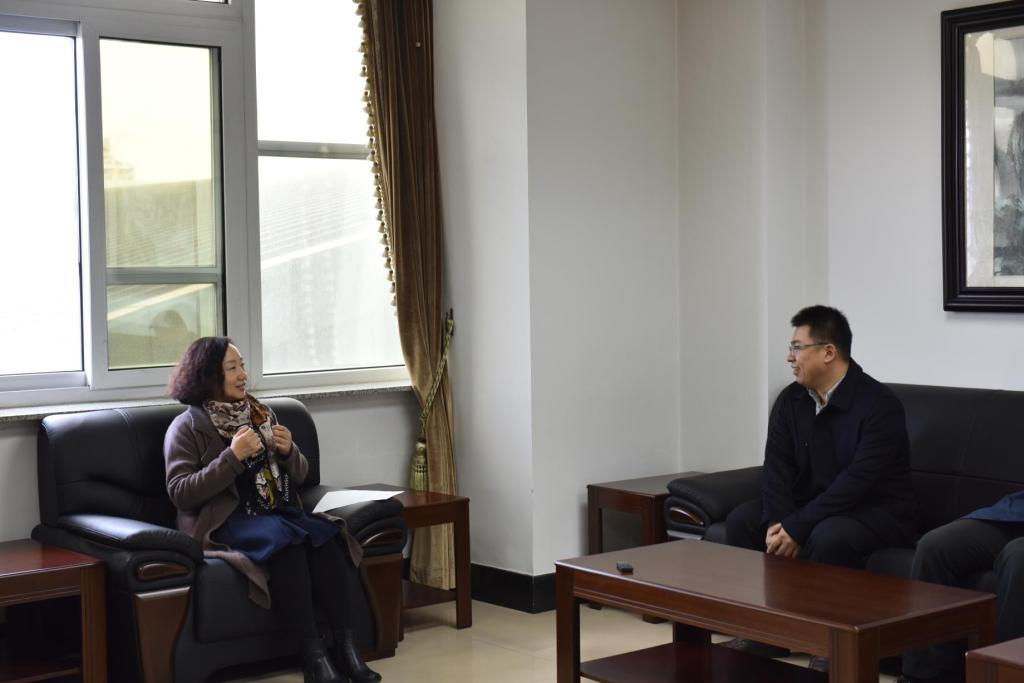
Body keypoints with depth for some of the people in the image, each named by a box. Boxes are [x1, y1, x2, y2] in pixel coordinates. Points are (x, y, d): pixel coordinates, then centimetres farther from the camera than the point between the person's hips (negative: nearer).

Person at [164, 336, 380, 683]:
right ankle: (313, 654, -34)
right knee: (284, 539, -35)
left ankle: (346, 645, -31)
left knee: (323, 535, -27)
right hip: (225, 522, -5)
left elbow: (299, 474, 20)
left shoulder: (262, 414, 17)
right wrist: (233, 456, -18)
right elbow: (180, 493, -11)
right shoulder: (187, 427, 0)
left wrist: (289, 451, -3)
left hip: (280, 513, 5)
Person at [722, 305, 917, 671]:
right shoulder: (791, 400, 0)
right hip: (814, 505, 7)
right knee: (741, 519, -10)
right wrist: (778, 523, -24)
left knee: (828, 536, -37)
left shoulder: (879, 405, -22)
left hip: (876, 513, -7)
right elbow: (776, 468, -5)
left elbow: (857, 481, -29)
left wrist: (796, 528, -32)